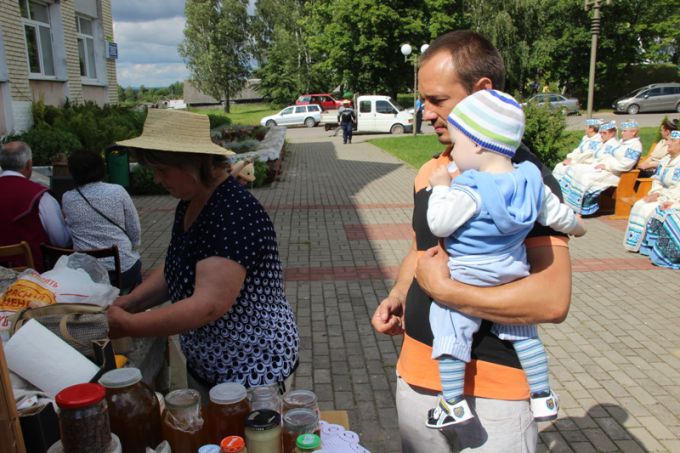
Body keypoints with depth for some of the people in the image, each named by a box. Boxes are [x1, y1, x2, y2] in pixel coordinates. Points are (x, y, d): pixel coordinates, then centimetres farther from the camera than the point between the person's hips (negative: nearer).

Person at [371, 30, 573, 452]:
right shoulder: (430, 171, 4)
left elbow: (553, 300, -25)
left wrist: (443, 288, -21)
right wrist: (397, 297, -1)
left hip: (493, 391, -6)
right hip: (418, 373, 6)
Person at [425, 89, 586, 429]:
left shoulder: (469, 190, -22)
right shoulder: (531, 180, 0)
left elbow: (438, 224, -20)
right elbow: (556, 214, 11)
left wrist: (441, 188, -7)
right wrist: (577, 226, 31)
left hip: (467, 278, -7)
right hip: (514, 274, 8)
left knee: (450, 333, 4)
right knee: (524, 334, 22)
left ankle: (454, 403, 7)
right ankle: (542, 397, 32)